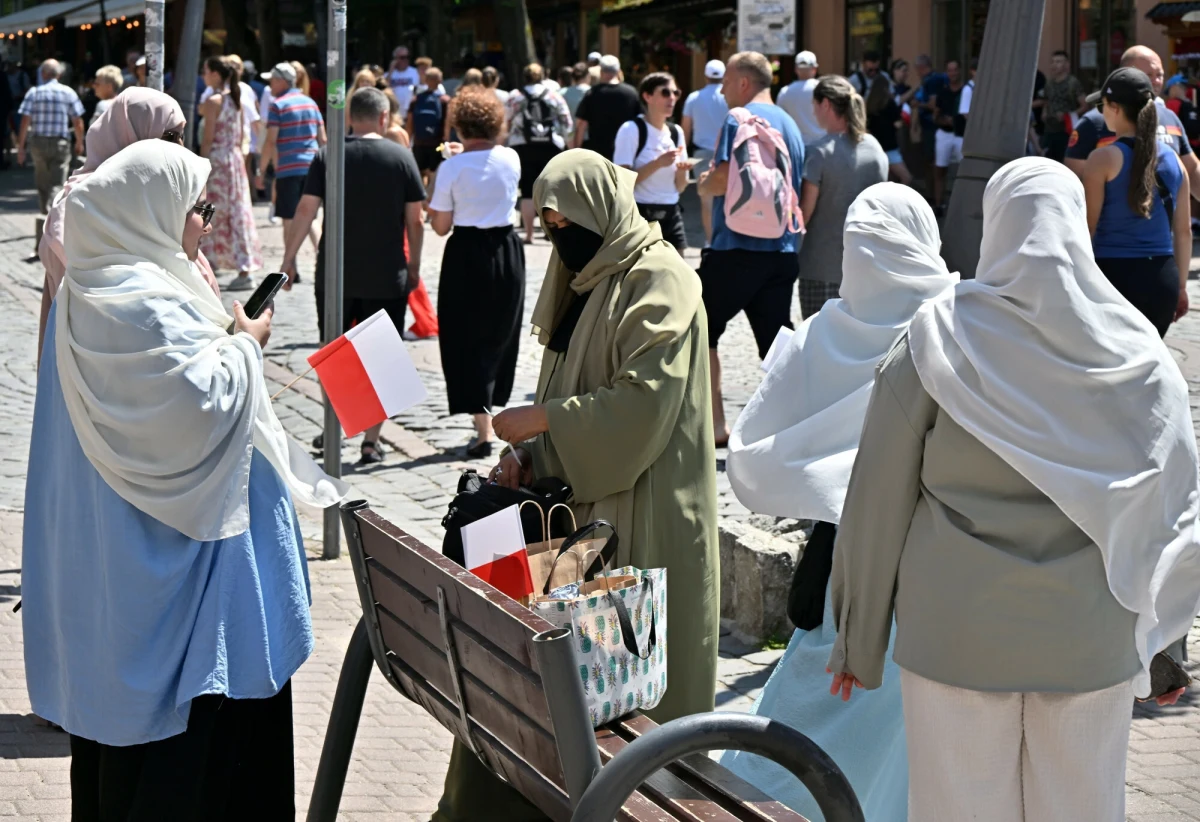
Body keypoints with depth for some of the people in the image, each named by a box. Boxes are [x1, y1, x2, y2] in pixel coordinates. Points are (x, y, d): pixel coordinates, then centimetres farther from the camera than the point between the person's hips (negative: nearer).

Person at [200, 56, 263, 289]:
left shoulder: (213, 101, -12)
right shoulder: (236, 100, 11)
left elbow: (208, 139, -14)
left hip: (217, 159, -7)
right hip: (236, 159, 7)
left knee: (212, 216, -3)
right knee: (237, 214, 8)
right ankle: (244, 270, 8)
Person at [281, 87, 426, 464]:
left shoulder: (327, 156, -3)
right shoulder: (401, 157, -4)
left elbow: (306, 210, -6)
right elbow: (414, 221, -2)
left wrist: (288, 259, 3)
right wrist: (414, 266, 10)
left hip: (335, 274, 1)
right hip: (386, 276, -1)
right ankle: (370, 443, 5)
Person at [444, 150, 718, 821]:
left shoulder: (660, 283, -13)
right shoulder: (588, 277, 14)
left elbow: (642, 400, -21)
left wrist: (541, 420, -15)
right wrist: (529, 458, 4)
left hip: (641, 511, -8)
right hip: (585, 497, 8)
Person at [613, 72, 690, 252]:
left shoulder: (676, 132, 11)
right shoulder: (632, 130, -8)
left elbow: (680, 187, 15)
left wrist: (681, 173, -7)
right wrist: (658, 163, -23)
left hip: (671, 215, 6)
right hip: (640, 215, -6)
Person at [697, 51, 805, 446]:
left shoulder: (739, 120, -10)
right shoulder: (790, 124, 17)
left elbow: (724, 179, -20)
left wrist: (703, 183, 1)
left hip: (738, 248, -8)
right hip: (783, 250, 8)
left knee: (698, 331, 5)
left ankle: (715, 424, 3)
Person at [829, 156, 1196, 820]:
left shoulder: (941, 336, -6)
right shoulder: (1135, 349, 0)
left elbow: (879, 498, -3)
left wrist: (859, 638, 6)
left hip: (959, 634, -2)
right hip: (1092, 641, 2)